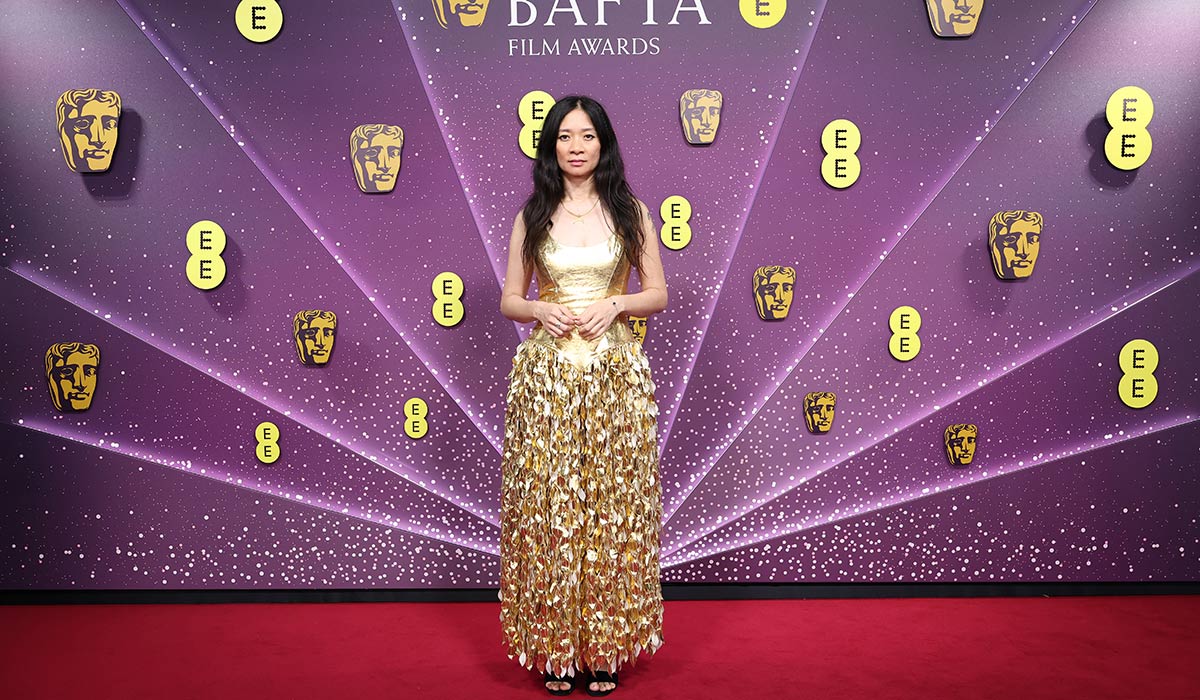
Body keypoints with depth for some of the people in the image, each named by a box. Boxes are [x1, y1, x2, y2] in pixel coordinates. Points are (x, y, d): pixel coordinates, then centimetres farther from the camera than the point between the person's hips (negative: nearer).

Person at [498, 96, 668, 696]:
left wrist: (615, 305, -11)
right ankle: (555, 647, 15)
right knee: (548, 504, 1)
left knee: (612, 503, 2)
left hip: (615, 374, 0)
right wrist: (542, 310, -11)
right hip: (546, 375, 1)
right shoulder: (532, 216, 8)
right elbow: (509, 301, 10)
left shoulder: (630, 212, 7)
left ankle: (605, 646, 16)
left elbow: (659, 293, 8)